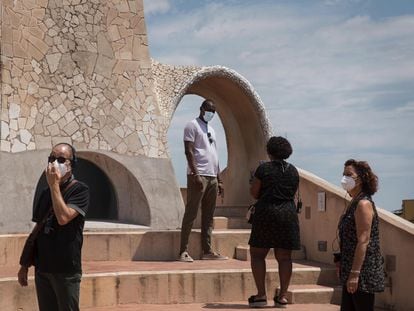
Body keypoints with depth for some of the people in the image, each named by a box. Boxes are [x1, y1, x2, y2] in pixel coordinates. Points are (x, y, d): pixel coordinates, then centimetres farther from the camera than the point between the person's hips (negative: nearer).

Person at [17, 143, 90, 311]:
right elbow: (37, 231, 16)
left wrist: (54, 185, -16)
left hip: (66, 270, -6)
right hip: (42, 268, 6)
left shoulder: (80, 190, -7)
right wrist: (24, 265, 14)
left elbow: (63, 218, -23)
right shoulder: (44, 194, 12)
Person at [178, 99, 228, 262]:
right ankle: (183, 251, -8)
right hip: (198, 176, -8)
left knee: (208, 216, 8)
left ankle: (207, 250, 11)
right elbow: (189, 151, -11)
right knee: (191, 214, -8)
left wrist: (219, 180, 18)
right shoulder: (192, 125, -1)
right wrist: (196, 174, -21)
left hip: (212, 177, 8)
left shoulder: (211, 130, 23)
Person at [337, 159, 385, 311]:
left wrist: (355, 274, -23)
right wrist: (342, 265, 21)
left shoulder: (363, 204, -15)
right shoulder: (354, 203, 14)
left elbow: (363, 241, -21)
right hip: (351, 271, 10)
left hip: (364, 271, -10)